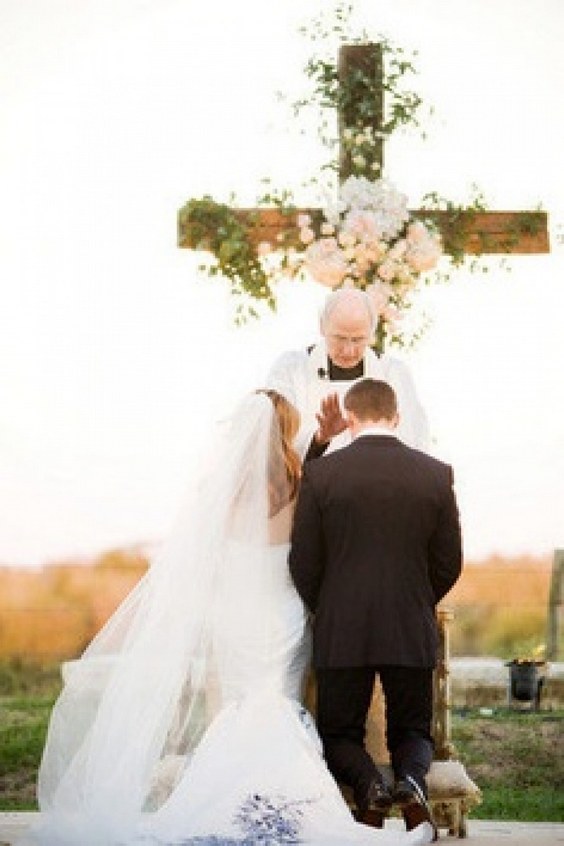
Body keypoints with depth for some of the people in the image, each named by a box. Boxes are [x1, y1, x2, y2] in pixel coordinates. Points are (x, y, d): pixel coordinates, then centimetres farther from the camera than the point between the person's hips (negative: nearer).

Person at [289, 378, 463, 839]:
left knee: (339, 733, 13)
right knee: (412, 731, 16)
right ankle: (411, 779, -17)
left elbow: (303, 564, -2)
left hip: (341, 632, -1)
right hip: (413, 630, 1)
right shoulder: (435, 474, 0)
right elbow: (449, 563, 4)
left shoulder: (321, 473, -5)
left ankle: (369, 782, -18)